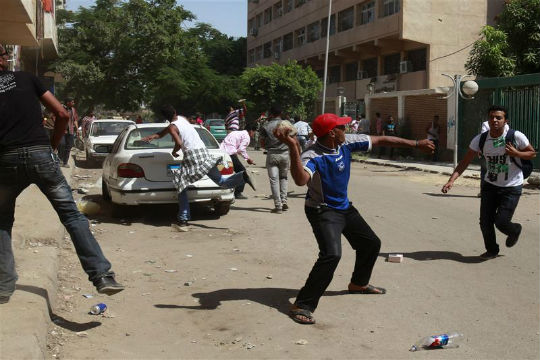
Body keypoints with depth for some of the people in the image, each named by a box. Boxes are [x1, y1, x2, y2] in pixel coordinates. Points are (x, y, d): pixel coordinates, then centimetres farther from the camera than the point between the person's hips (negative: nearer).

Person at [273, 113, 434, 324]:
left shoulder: (346, 143, -8)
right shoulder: (312, 156, -28)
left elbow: (380, 141, 0)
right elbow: (301, 180, -50)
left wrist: (416, 144, 3)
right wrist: (293, 149, -59)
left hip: (344, 207, 8)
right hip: (322, 210, -8)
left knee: (371, 243, 20)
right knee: (331, 254, -28)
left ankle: (359, 284, 46)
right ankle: (302, 305, -21)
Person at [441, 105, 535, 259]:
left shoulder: (516, 137, -16)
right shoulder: (480, 139, -10)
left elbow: (532, 153, -2)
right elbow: (465, 162, -7)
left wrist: (516, 153, -23)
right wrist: (451, 180, -19)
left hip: (512, 187, -3)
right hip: (489, 185, 3)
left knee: (501, 222, -8)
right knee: (485, 222, 0)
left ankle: (515, 231, 29)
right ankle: (492, 250, 27)